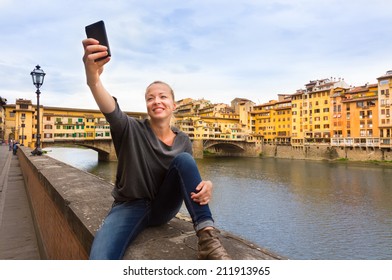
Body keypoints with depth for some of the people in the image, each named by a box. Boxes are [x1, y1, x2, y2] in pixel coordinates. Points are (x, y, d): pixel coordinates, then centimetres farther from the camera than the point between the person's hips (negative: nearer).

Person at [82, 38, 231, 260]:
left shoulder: (183, 140, 0)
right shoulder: (132, 131, -11)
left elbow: (191, 176, 0)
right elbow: (112, 112, -33)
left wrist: (205, 186, -26)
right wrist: (93, 79, -55)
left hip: (163, 207, 4)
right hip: (129, 207, -3)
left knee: (184, 159, -26)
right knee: (99, 258, -35)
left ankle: (208, 240, -28)